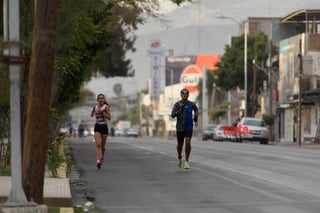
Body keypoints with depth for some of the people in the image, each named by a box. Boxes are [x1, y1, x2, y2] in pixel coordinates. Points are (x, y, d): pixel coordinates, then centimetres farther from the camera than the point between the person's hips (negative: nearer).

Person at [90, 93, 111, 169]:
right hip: (97, 127, 1)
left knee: (102, 145, 11)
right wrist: (93, 112, 0)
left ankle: (102, 156, 43)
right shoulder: (95, 107, 6)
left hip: (104, 127, -1)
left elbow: (109, 118, -10)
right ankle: (98, 161, -26)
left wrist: (102, 112, -19)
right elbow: (91, 115, 22)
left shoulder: (106, 107, -4)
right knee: (98, 144, -17)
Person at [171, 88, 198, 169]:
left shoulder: (192, 104, 0)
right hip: (180, 127, 0)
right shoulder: (177, 104, -7)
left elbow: (196, 109, 24)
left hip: (189, 127, 0)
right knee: (180, 144, 12)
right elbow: (173, 115, -18)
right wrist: (180, 110, -31)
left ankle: (186, 162, -12)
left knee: (188, 142, -18)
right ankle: (180, 158, 41)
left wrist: (196, 116, 11)